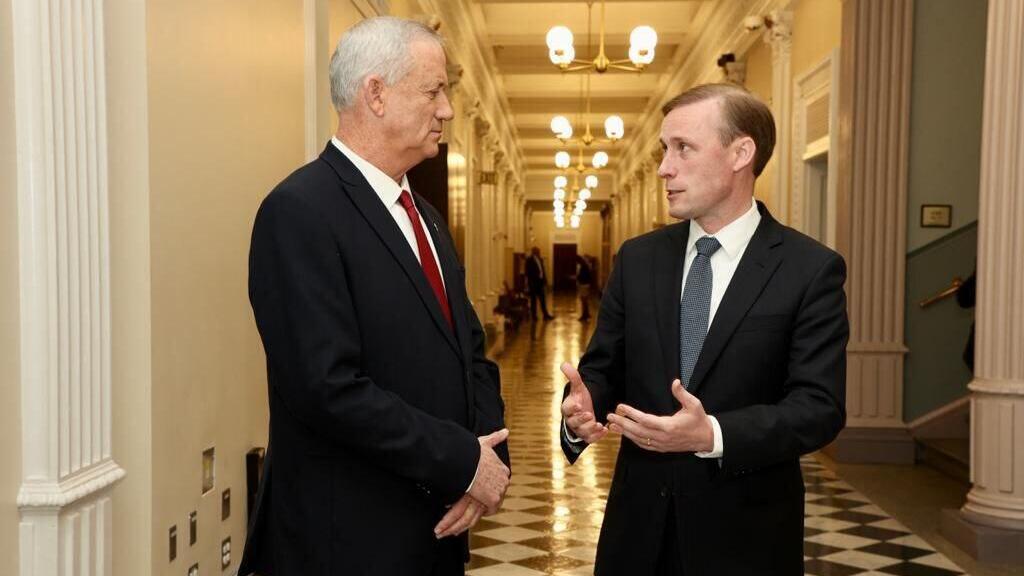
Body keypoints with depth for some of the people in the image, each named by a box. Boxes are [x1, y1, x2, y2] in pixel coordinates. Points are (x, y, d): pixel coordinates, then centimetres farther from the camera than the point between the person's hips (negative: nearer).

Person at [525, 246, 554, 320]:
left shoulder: (540, 260, 13)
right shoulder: (529, 260, -9)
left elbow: (542, 271, 16)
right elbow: (528, 272, -14)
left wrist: (545, 281, 10)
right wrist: (530, 282, -19)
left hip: (540, 282, 7)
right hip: (533, 283, -7)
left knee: (543, 299, 9)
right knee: (533, 300, 1)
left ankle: (545, 315, 13)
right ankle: (534, 315, 8)